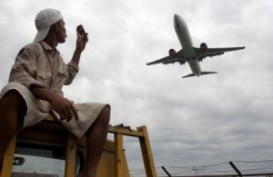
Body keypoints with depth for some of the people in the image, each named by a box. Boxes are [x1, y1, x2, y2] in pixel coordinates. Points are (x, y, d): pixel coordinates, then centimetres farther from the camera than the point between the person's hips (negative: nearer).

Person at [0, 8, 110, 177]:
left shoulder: (58, 57, 25)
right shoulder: (32, 49, 1)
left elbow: (67, 78, 41)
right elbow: (18, 76, -18)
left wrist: (79, 50, 36)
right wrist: (51, 96, -36)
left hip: (56, 107, 7)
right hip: (33, 103, -6)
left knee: (103, 110, -11)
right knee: (15, 92, -41)